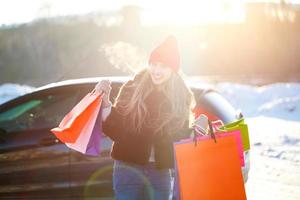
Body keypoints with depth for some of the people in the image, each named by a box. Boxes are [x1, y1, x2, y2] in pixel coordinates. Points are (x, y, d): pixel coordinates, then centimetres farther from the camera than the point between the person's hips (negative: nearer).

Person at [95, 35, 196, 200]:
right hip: (128, 169, -2)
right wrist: (105, 102, -17)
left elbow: (181, 137, 8)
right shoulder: (132, 89, -4)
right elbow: (114, 130, -4)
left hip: (160, 174, 2)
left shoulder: (181, 98, 2)